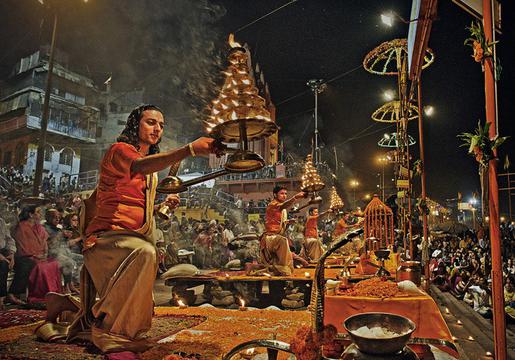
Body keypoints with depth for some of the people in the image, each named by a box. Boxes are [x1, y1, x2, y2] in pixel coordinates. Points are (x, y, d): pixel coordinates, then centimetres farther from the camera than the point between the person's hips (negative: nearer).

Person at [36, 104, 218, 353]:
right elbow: (139, 166, -32)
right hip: (106, 236, -9)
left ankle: (67, 305, 31)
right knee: (144, 252, -42)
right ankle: (110, 333, -25)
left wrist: (164, 206, 6)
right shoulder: (119, 150, -7)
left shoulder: (151, 173, 20)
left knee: (138, 312, 16)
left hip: (133, 237, 9)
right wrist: (190, 149, -45)